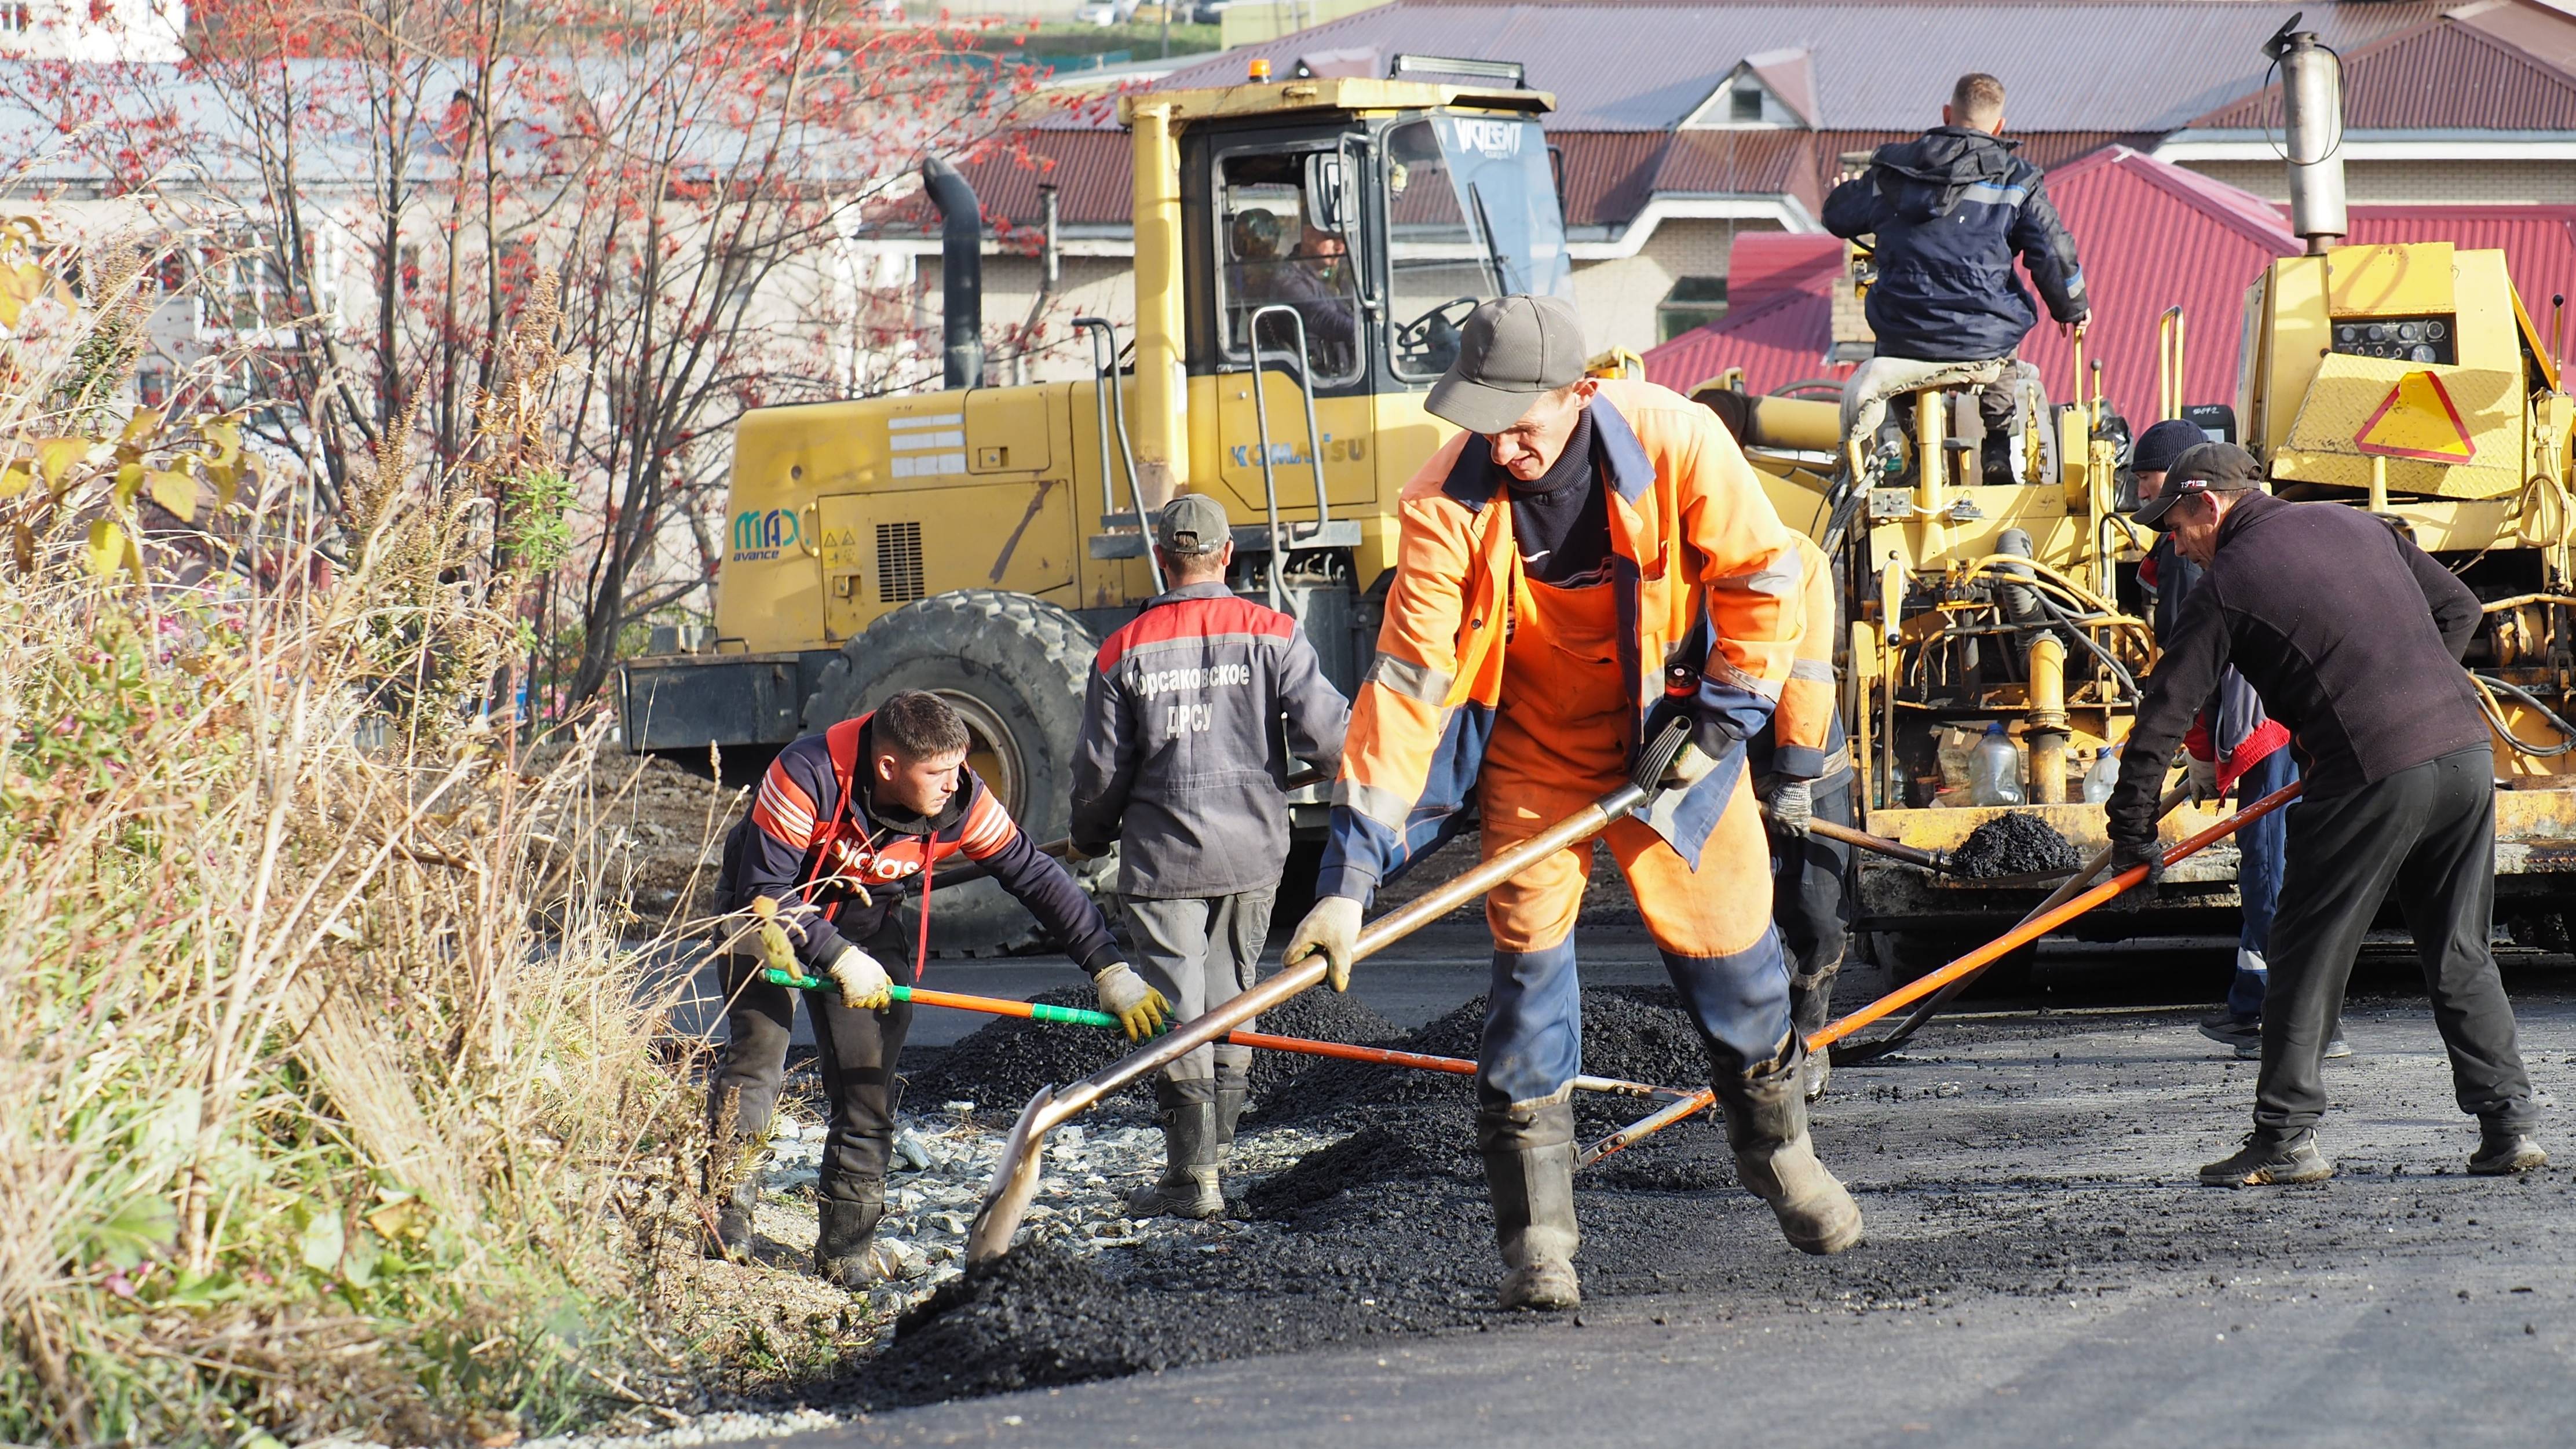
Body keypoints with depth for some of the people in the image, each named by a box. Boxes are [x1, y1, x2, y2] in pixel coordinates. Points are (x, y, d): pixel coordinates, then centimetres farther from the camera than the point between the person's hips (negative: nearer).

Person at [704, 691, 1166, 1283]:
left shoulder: (961, 804, -24)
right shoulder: (805, 776, -35)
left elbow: (1038, 879, -16)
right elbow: (765, 891, -29)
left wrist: (1111, 969, -18)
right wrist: (839, 960, -34)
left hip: (864, 920, 3)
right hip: (769, 909, -3)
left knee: (868, 1076, -6)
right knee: (759, 1047, -17)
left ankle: (845, 1245, 0)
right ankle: (726, 1212, -5)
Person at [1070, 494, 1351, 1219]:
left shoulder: (1124, 653, -3)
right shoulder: (1271, 635, -3)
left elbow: (1101, 771, 1)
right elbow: (1327, 732, -10)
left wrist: (1090, 838, 20)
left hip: (1163, 857, -2)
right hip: (1252, 853, 2)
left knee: (1176, 1008, 0)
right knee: (1231, 1002, 16)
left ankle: (1192, 1175, -3)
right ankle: (1213, 1147, 23)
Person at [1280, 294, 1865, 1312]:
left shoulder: (1676, 443, -25)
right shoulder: (1448, 505, -25)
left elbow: (1763, 579, -10)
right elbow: (1407, 686, -26)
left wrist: (1717, 726, -13)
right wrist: (1348, 876, -31)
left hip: (1672, 730, 1)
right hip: (1535, 749, -1)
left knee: (1729, 941, 9)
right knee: (1530, 956, -11)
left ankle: (1776, 1148, 37)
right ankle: (1535, 1233, -2)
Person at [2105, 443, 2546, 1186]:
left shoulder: (2227, 582, 1)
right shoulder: (2355, 525, 18)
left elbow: (2165, 712, 1)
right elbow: (2458, 607, 23)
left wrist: (2132, 831, 7)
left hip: (2374, 774, -6)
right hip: (2466, 749, 6)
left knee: (2308, 955, 4)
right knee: (2460, 955, 15)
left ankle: (2287, 1137, 5)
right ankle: (2510, 1121, 11)